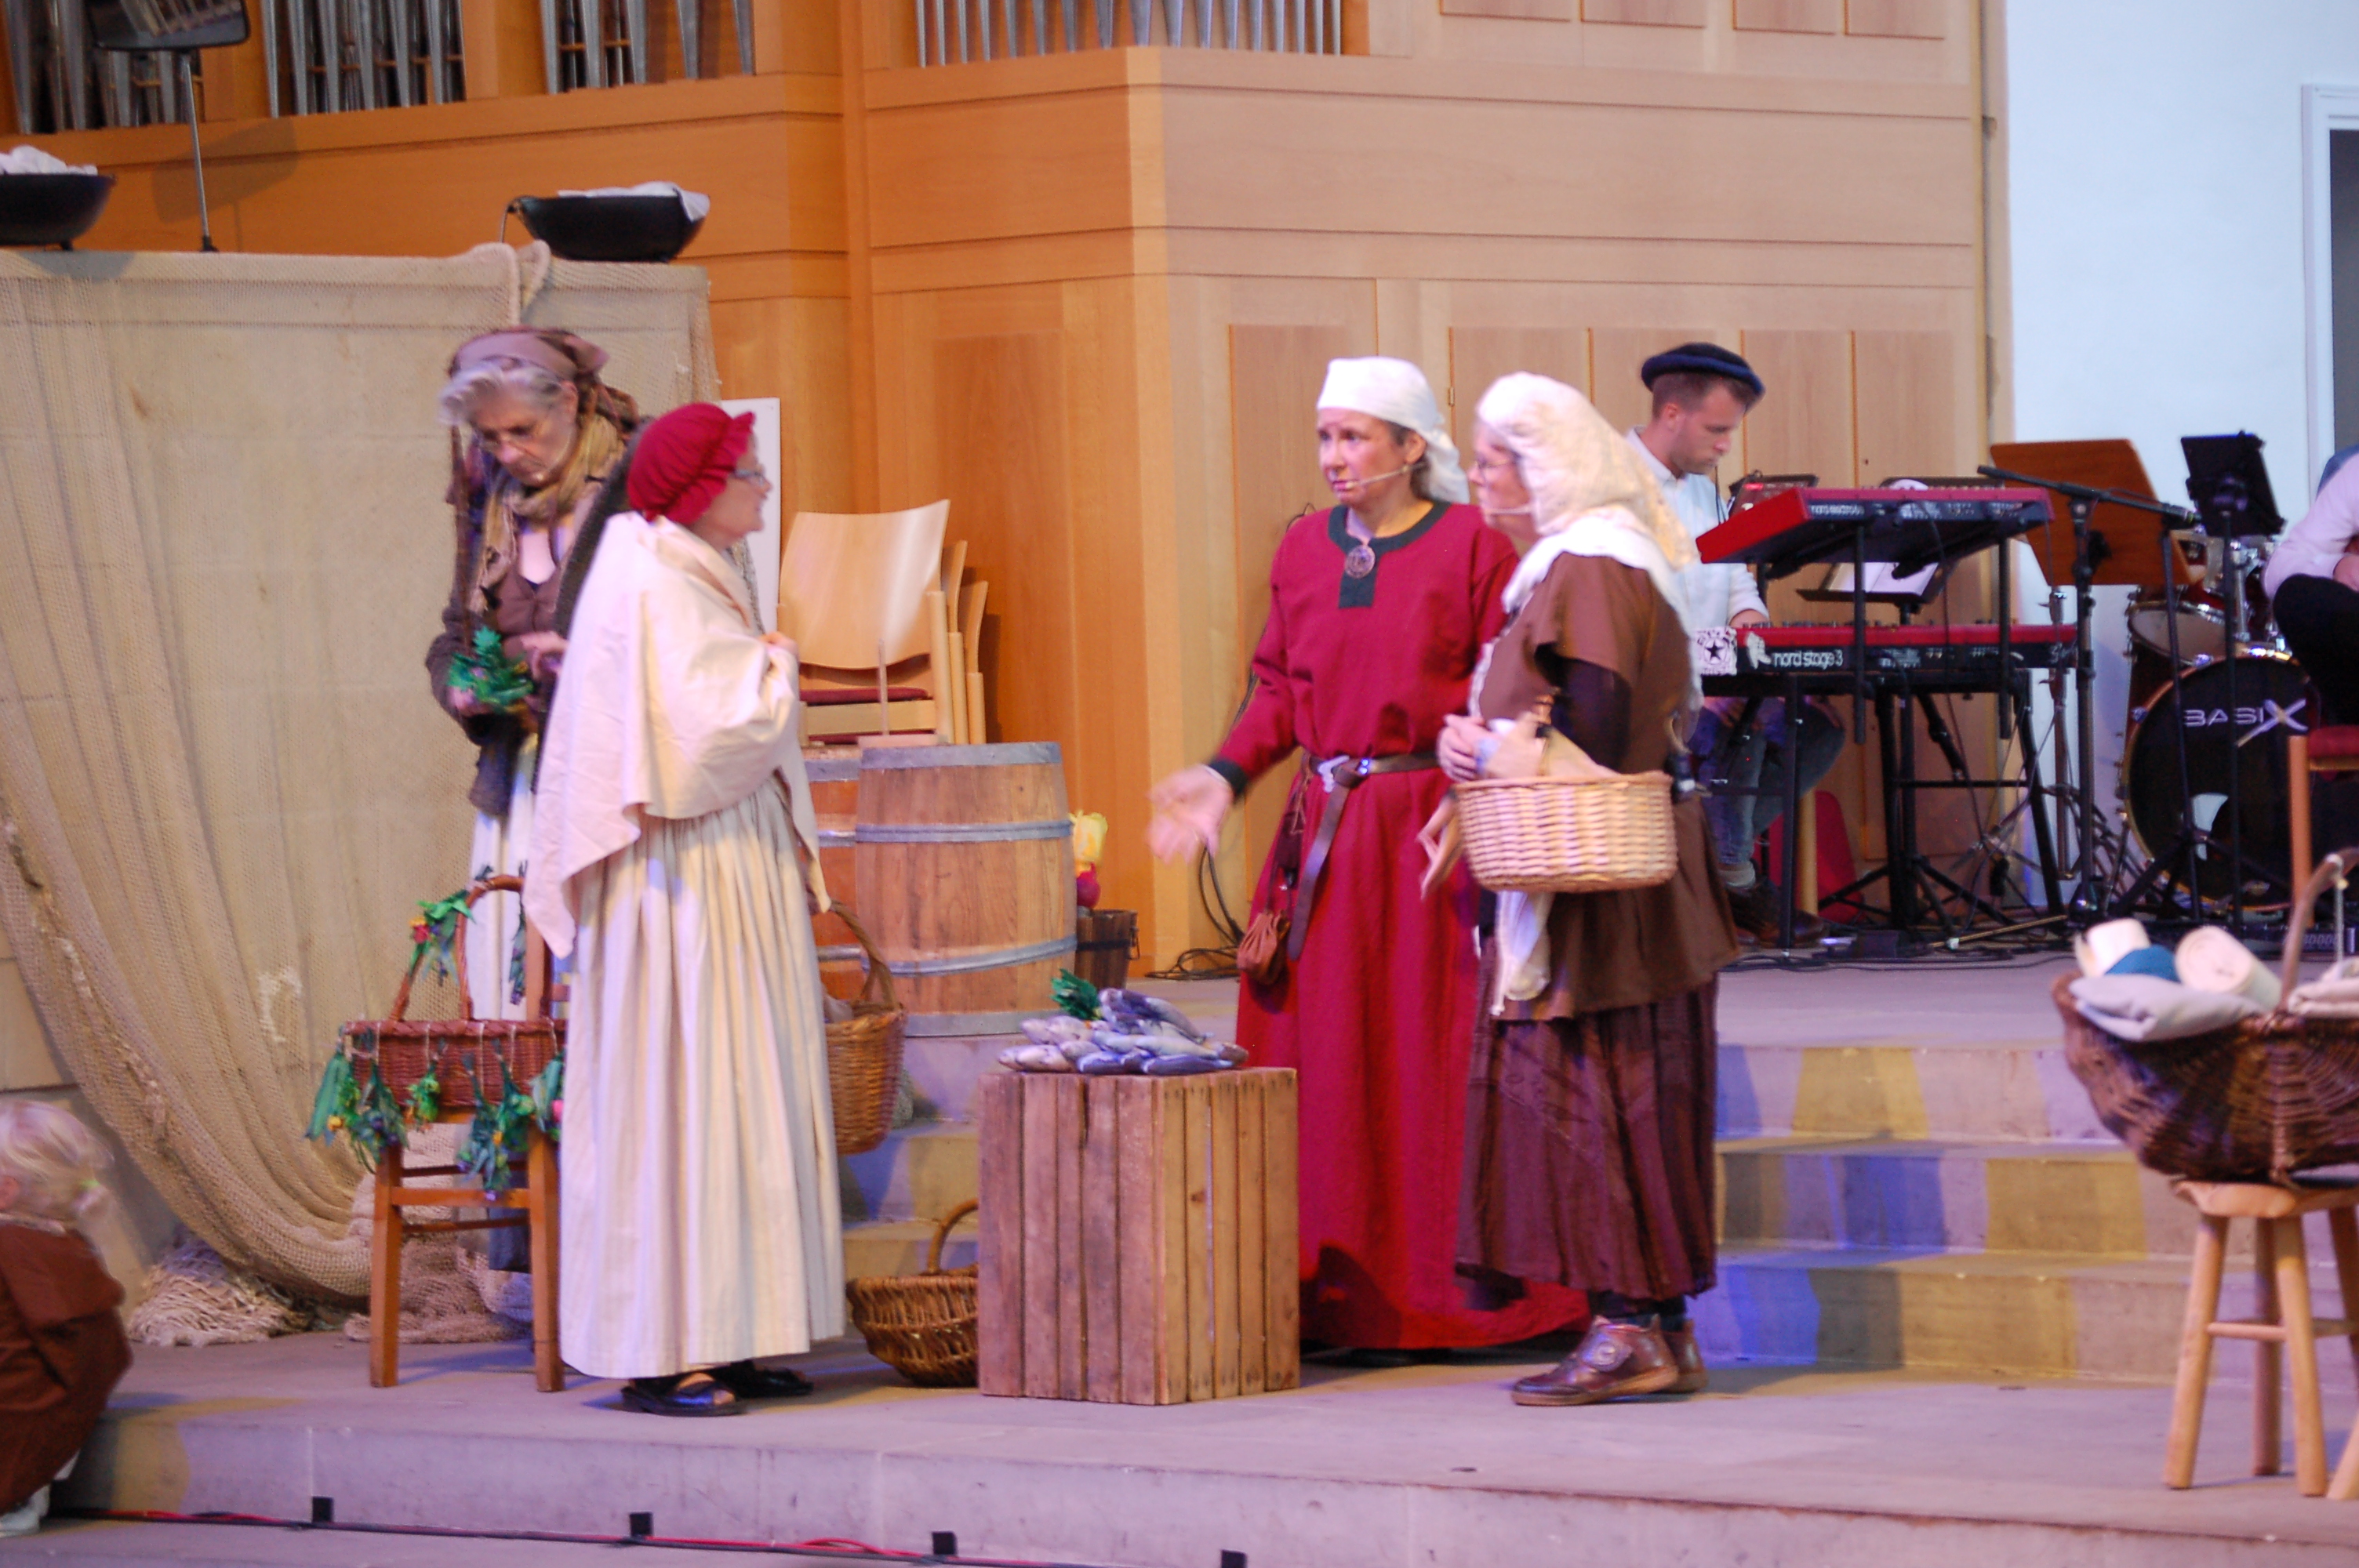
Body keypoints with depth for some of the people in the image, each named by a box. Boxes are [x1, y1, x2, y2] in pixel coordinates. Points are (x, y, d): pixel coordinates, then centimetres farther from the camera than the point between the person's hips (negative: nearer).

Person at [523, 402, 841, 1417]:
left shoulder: (699, 576, 17)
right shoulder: (651, 587, -15)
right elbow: (713, 727, -24)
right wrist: (776, 669, -7)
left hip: (736, 871, 10)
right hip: (684, 882, -10)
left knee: (736, 1095, 9)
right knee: (679, 1094, -9)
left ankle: (724, 1336, 12)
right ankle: (660, 1355, -7)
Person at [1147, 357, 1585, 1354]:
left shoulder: (1470, 546, -3)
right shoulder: (1304, 549, 10)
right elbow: (1279, 691, 14)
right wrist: (1225, 776, 0)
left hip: (1432, 823, -5)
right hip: (1324, 829, 5)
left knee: (1431, 1058, -3)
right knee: (1325, 1057, 4)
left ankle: (1453, 1291, 5)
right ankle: (1342, 1297, 10)